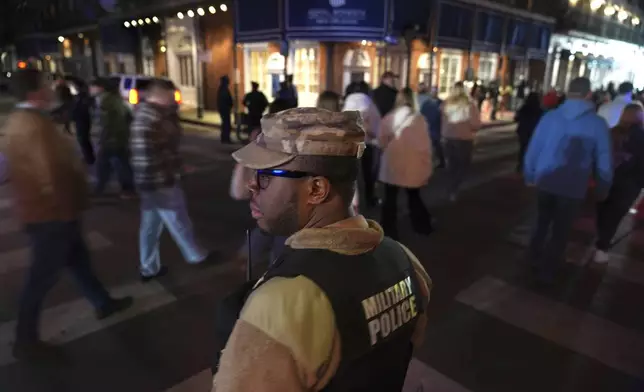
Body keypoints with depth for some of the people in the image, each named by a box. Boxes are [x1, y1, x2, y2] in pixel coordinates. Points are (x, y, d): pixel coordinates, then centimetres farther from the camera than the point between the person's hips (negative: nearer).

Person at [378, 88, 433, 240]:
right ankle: (423, 226, 32)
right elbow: (426, 145, -4)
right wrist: (427, 168, 5)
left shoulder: (389, 118, -7)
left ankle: (389, 231, 13)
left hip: (392, 165, -1)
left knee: (390, 198, 11)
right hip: (413, 166, 2)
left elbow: (381, 142, 1)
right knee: (414, 197, 22)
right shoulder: (420, 119, -7)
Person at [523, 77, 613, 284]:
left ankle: (534, 258, 36)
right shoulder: (598, 124, -9)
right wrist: (603, 189, 10)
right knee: (560, 231, 13)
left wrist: (529, 175, 11)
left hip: (545, 183, 2)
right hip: (573, 188, -2)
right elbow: (604, 161, -3)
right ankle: (547, 272, 22)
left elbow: (533, 149, -1)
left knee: (542, 222, 24)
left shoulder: (550, 117, -5)